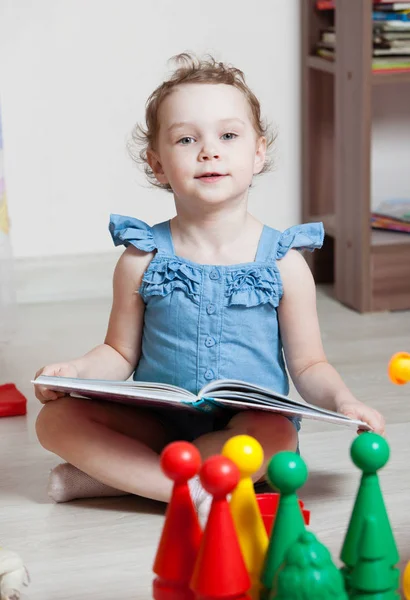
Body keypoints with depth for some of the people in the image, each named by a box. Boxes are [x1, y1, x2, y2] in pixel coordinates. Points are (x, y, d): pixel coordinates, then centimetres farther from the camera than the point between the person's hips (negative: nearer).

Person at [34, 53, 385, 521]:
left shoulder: (283, 263, -2)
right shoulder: (143, 260, 2)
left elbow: (308, 366, 2)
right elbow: (121, 353, 9)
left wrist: (343, 401, -19)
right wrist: (72, 371, -12)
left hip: (247, 426, -1)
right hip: (157, 423, 1)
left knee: (277, 437, -36)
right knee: (56, 420, -20)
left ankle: (108, 476, -23)